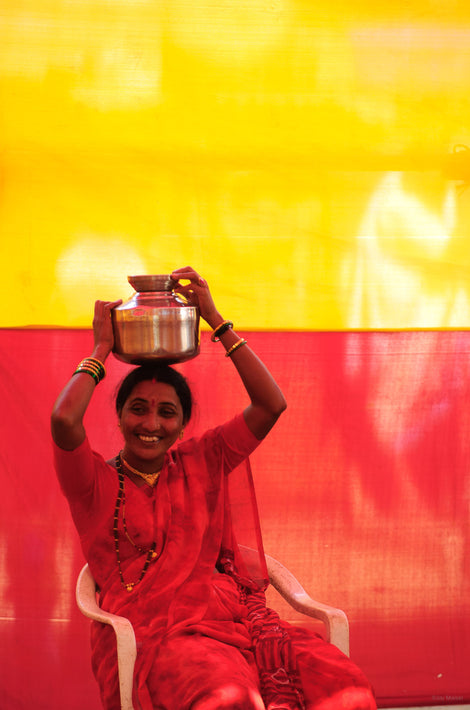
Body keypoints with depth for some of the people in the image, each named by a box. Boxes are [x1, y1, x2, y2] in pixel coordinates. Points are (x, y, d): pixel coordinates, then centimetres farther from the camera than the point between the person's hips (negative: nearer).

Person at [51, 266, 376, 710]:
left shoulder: (202, 462, 21)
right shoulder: (98, 484, 10)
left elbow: (270, 405, 11)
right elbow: (64, 419, -10)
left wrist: (216, 320, 12)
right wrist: (102, 349, 6)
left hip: (238, 617, 4)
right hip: (156, 632, -4)